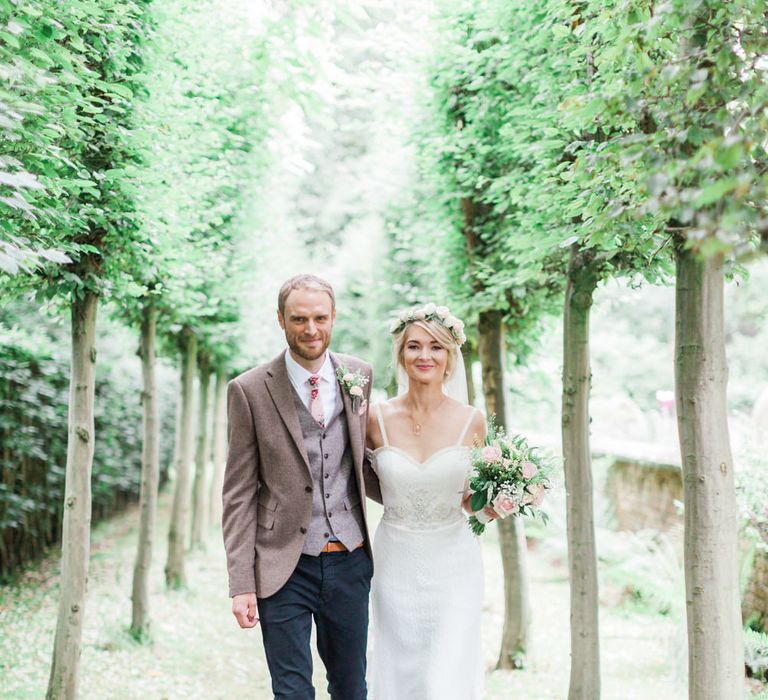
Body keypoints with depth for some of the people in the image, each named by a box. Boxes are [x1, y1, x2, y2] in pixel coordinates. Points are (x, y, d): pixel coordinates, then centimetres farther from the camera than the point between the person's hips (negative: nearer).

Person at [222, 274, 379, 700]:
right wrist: (241, 583, -10)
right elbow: (239, 494, -5)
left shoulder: (359, 376, 4)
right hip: (285, 568, -3)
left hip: (350, 563, 3)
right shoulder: (250, 391, -7)